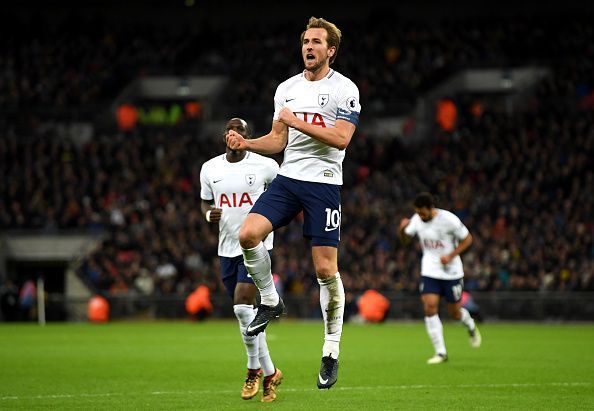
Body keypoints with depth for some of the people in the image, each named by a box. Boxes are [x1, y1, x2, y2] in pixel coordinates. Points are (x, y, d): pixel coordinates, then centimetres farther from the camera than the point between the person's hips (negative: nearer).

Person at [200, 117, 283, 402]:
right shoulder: (210, 169, 5)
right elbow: (206, 202, 19)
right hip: (227, 248, 5)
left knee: (242, 307, -17)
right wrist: (209, 214, -4)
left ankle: (254, 370, -1)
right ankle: (269, 372, 21)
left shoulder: (264, 166, -6)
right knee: (246, 313, 8)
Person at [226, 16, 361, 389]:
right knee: (249, 234, -18)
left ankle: (332, 351, 6)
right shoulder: (286, 89, 13)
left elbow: (341, 138, -14)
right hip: (288, 178, 5)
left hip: (324, 183, -5)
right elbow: (279, 141, 16)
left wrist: (298, 122, -17)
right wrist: (246, 144, -2)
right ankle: (270, 302, 5)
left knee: (326, 269, -5)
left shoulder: (344, 89, -5)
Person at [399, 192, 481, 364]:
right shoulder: (417, 219, -6)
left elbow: (467, 239, -9)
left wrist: (451, 256, -20)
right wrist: (403, 228, -14)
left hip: (451, 272, -3)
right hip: (430, 271, 3)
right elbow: (405, 239, 8)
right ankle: (441, 353, -7)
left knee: (455, 313, 6)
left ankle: (471, 327, 44)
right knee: (430, 308, -14)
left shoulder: (449, 220, -19)